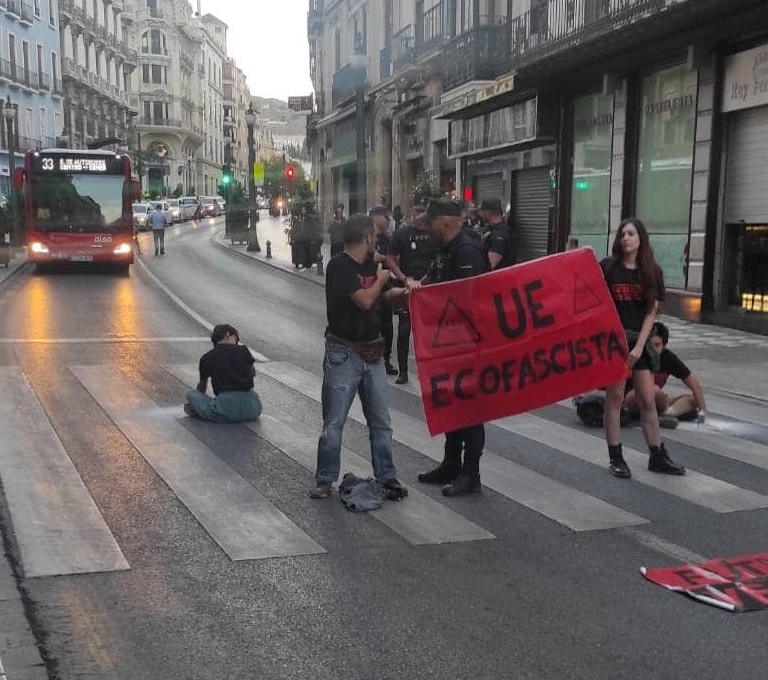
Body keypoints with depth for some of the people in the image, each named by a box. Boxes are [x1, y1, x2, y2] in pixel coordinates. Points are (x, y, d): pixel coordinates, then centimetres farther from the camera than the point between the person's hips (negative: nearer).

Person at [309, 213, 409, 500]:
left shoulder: (372, 265, 9)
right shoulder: (339, 266, -13)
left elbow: (386, 294, 21)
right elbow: (365, 299, -20)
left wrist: (403, 291, 1)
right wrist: (380, 279, -2)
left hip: (373, 353, 6)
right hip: (344, 354, -6)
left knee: (381, 422, 10)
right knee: (334, 422, 0)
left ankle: (386, 478, 19)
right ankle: (325, 480, 12)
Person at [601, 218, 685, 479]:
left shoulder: (652, 272, 2)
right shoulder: (608, 267, -4)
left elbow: (652, 311, -1)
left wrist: (639, 346, -8)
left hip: (639, 341, 2)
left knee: (648, 400, 6)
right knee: (615, 398, 1)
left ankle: (658, 456, 15)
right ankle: (615, 458, 10)